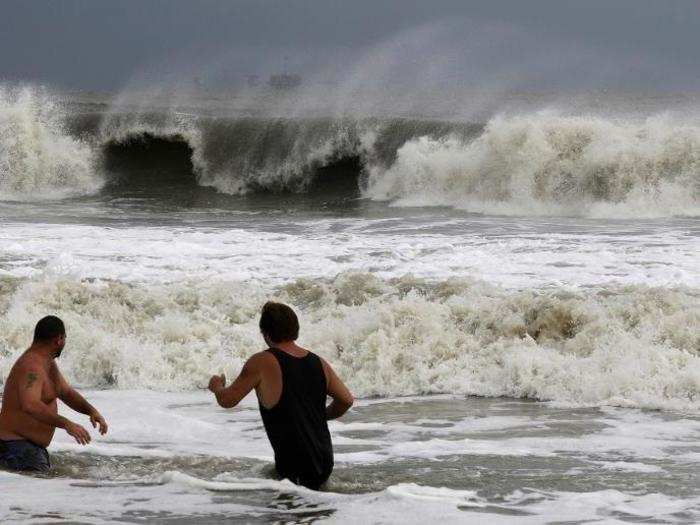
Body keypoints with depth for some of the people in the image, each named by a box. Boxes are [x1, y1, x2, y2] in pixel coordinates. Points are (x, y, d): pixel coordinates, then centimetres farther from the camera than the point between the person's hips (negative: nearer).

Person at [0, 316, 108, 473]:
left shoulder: (48, 363, 15)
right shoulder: (32, 366, -20)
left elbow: (67, 392, 25)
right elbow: (30, 405, -35)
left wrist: (91, 410, 7)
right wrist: (66, 424, -39)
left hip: (34, 447, 11)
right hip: (17, 446, -11)